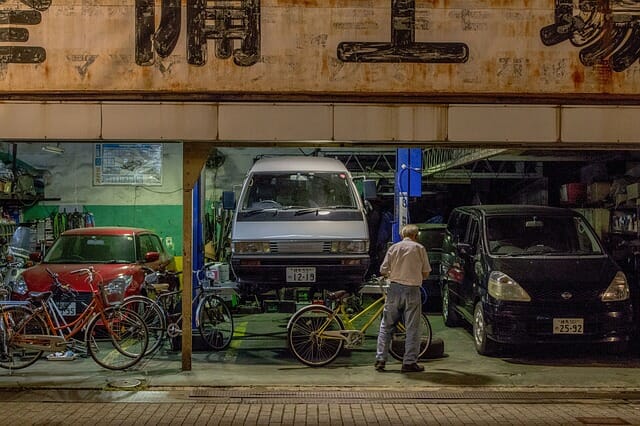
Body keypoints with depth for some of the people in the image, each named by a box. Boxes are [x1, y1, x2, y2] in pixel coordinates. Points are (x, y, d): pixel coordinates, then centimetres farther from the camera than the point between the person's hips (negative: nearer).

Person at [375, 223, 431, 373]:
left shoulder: (393, 248, 6)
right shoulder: (419, 248, 3)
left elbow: (383, 271, 3)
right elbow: (426, 273, 5)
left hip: (395, 289, 2)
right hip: (412, 289, -2)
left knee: (386, 326, 10)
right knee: (412, 328, 4)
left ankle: (380, 359, 9)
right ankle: (409, 362, 4)